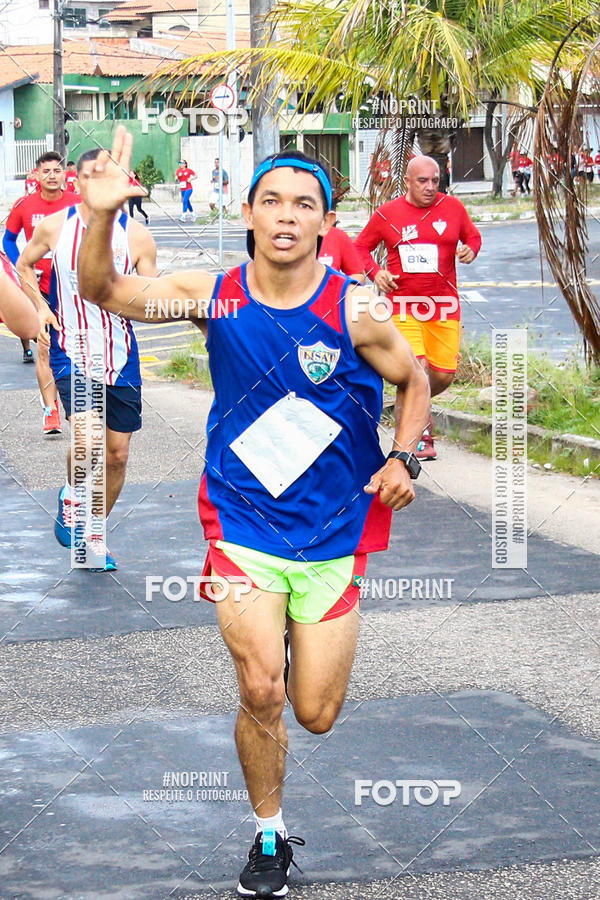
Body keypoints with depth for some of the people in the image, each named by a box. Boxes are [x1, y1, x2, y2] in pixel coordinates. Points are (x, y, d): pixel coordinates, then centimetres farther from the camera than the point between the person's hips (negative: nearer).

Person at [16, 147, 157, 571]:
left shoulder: (136, 236, -5)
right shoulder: (55, 226, -3)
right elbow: (24, 265, 16)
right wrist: (41, 307, 2)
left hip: (119, 353, 2)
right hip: (72, 350, -2)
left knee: (117, 454, 8)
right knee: (86, 440, -22)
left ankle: (95, 534, 29)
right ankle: (71, 497, 11)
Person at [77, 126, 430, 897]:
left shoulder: (353, 310, -10)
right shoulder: (216, 296, -6)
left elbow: (413, 381, 6)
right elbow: (103, 291, -8)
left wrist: (404, 459, -9)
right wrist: (102, 217, -25)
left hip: (332, 531, 0)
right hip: (241, 524, 0)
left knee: (316, 715, 4)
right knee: (260, 694, -12)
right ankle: (270, 837, 13)